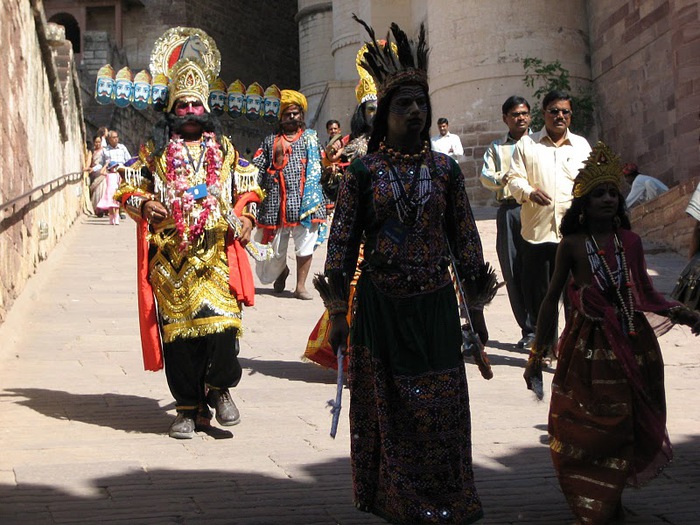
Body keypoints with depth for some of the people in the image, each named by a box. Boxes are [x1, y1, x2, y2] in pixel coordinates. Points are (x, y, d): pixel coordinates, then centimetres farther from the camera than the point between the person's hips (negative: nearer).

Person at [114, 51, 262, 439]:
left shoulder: (224, 149, 16)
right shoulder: (156, 149, 13)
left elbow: (248, 187, 21)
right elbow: (128, 187, 13)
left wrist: (246, 217, 4)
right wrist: (143, 204, -8)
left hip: (216, 254, 0)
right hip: (171, 257, 0)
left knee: (222, 320, -15)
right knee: (178, 329, 0)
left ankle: (220, 387, 9)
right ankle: (189, 408, 10)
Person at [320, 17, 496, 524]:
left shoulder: (445, 169, 5)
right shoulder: (363, 171, -1)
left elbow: (466, 239, 8)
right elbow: (343, 240, 0)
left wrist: (477, 308, 7)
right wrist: (338, 312, -3)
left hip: (435, 305, 2)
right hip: (380, 306, -1)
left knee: (441, 411, 4)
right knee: (386, 407, 6)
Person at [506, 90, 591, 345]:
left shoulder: (581, 145, 16)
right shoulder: (526, 144, 10)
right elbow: (514, 179, 3)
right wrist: (529, 192, -18)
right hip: (537, 229, -1)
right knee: (538, 293, 3)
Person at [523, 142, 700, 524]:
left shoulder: (630, 242, 2)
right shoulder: (572, 244, -5)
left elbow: (647, 295, 8)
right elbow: (552, 298, -1)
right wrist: (537, 352, -1)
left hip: (632, 346, 3)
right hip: (588, 349, -3)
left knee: (626, 427, 11)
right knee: (584, 431, 1)